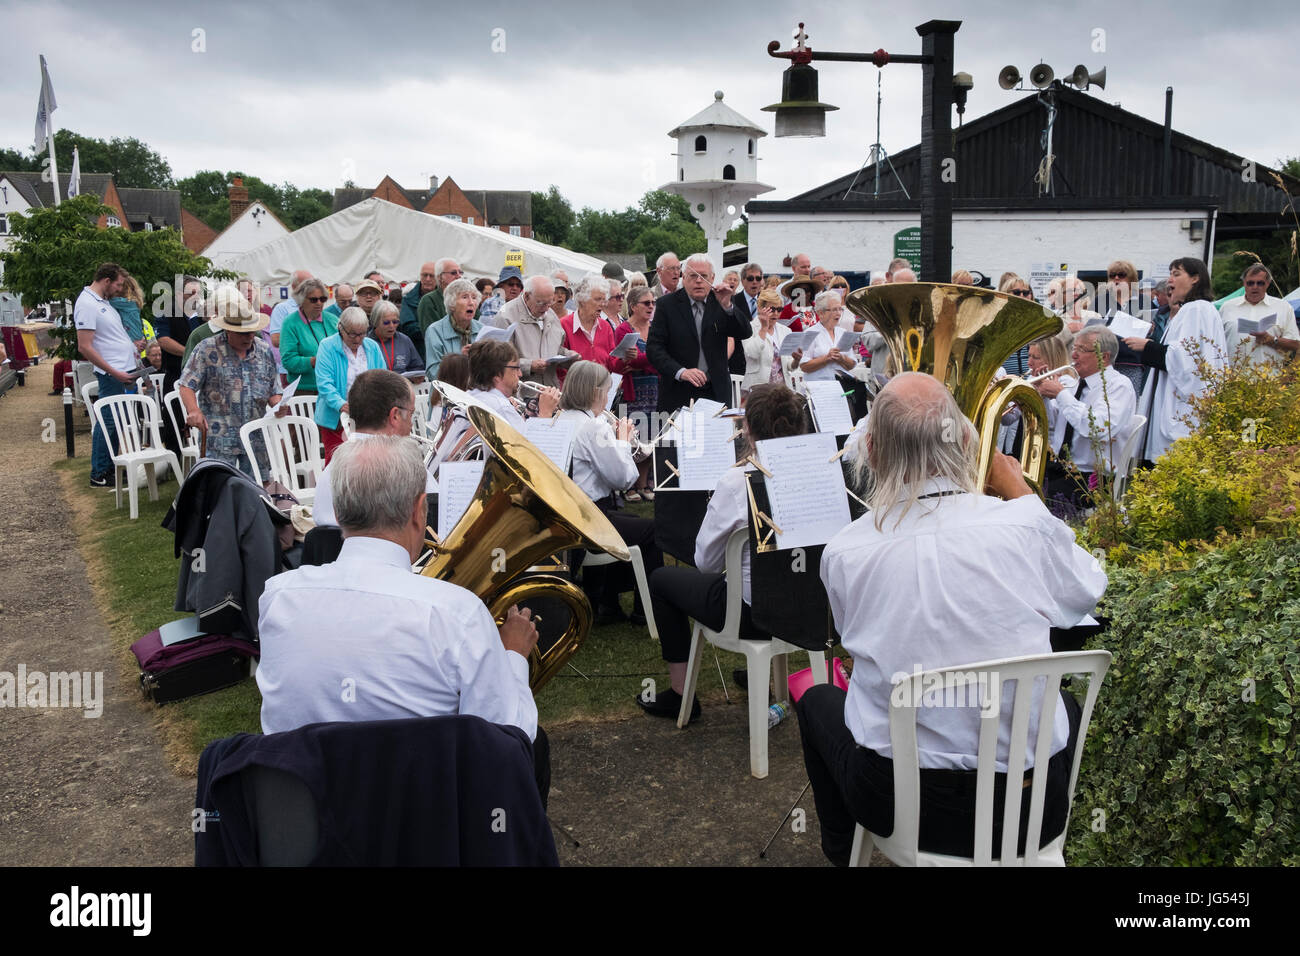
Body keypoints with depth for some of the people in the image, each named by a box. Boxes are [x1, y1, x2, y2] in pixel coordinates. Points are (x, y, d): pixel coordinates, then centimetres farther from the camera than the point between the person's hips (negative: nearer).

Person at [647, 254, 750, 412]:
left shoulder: (719, 301, 5)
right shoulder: (667, 304, -2)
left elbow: (745, 333, -2)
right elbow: (653, 347, -8)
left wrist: (727, 306, -16)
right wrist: (680, 372, -21)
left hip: (716, 392, 2)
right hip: (678, 393, -2)